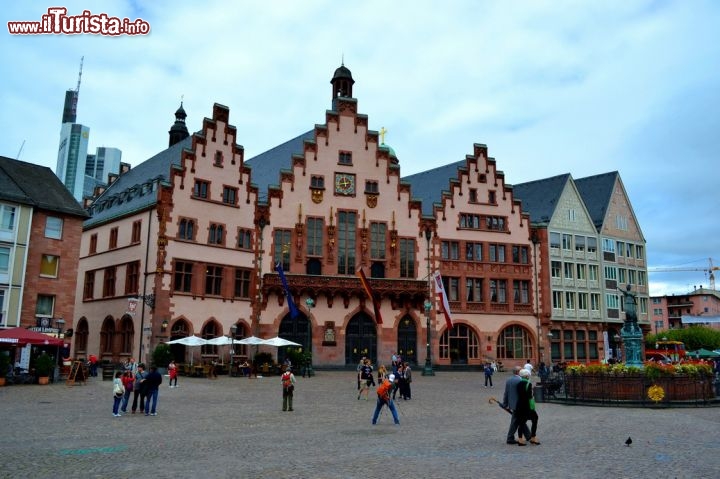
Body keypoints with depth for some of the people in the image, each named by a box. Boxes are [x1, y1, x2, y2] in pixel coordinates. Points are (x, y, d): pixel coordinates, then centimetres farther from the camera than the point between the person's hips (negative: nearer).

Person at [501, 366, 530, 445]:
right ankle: (510, 439, 10)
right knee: (515, 422, 3)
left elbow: (506, 393, 8)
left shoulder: (508, 380, 4)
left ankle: (528, 436, 32)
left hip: (512, 404, 8)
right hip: (518, 405, -8)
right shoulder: (520, 381, -19)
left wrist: (505, 404, 14)